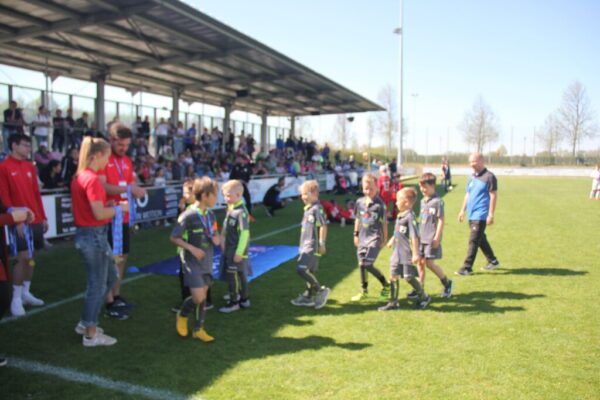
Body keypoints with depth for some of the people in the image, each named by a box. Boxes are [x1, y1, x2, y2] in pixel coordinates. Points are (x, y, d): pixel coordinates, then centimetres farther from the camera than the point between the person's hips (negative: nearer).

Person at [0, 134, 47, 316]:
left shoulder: (30, 166, 13)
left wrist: (43, 217, 13)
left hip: (36, 219, 6)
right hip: (21, 221, -6)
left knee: (31, 257, 11)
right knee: (23, 257, -8)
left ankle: (26, 293, 22)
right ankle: (16, 298, 4)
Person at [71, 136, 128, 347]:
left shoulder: (80, 176, 10)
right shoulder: (92, 179, -19)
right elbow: (99, 214, -23)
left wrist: (109, 203, 7)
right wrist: (120, 208, -8)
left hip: (85, 233, 10)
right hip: (94, 236, -10)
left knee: (110, 277, 21)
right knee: (97, 284, 4)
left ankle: (85, 323, 29)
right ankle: (91, 334, 17)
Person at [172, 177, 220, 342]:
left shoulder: (210, 215, 3)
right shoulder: (188, 216, -18)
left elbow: (215, 234, 17)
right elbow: (174, 238, -13)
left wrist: (217, 239, -6)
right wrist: (192, 248, -21)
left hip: (207, 262, 6)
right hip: (192, 262, -6)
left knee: (203, 296, 11)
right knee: (198, 298, -9)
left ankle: (199, 329, 24)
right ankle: (182, 314, 22)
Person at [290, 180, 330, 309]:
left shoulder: (317, 208, -14)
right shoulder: (307, 208, 13)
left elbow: (323, 226, -17)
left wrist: (321, 244, -17)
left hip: (312, 246, -9)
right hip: (306, 245, 9)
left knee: (301, 269, -15)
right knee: (309, 271, 14)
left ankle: (320, 290, -3)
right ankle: (308, 297, 22)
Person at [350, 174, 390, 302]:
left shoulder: (379, 204, -11)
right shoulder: (360, 202, 4)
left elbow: (384, 222, -5)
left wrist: (385, 239, -3)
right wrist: (356, 234, 15)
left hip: (375, 238, -6)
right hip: (363, 237, 6)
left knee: (367, 264, -14)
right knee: (361, 264, 10)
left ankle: (386, 284, 7)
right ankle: (364, 291, 25)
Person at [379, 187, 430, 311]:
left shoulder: (410, 217, -18)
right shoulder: (400, 215, 9)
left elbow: (414, 236, -21)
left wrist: (415, 253, -23)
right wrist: (392, 240, 35)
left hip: (407, 254, -9)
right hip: (397, 253, 9)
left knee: (409, 277, -1)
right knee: (393, 276, 8)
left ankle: (424, 297, 21)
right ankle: (393, 303, 16)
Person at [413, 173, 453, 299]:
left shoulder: (437, 201, -13)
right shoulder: (422, 201, 10)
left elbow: (441, 220, -13)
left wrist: (437, 237, -16)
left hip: (432, 239, -7)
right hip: (422, 238, 7)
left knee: (429, 263, -4)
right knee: (420, 262, 7)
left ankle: (447, 283, 17)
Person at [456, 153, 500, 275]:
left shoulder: (489, 177, -10)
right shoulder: (472, 177, 13)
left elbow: (493, 196, -12)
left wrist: (491, 215, -15)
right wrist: (462, 210, 17)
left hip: (480, 215, -8)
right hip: (471, 214, 8)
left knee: (473, 241, -8)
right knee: (481, 240, 17)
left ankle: (467, 268, -5)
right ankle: (493, 261, 31)